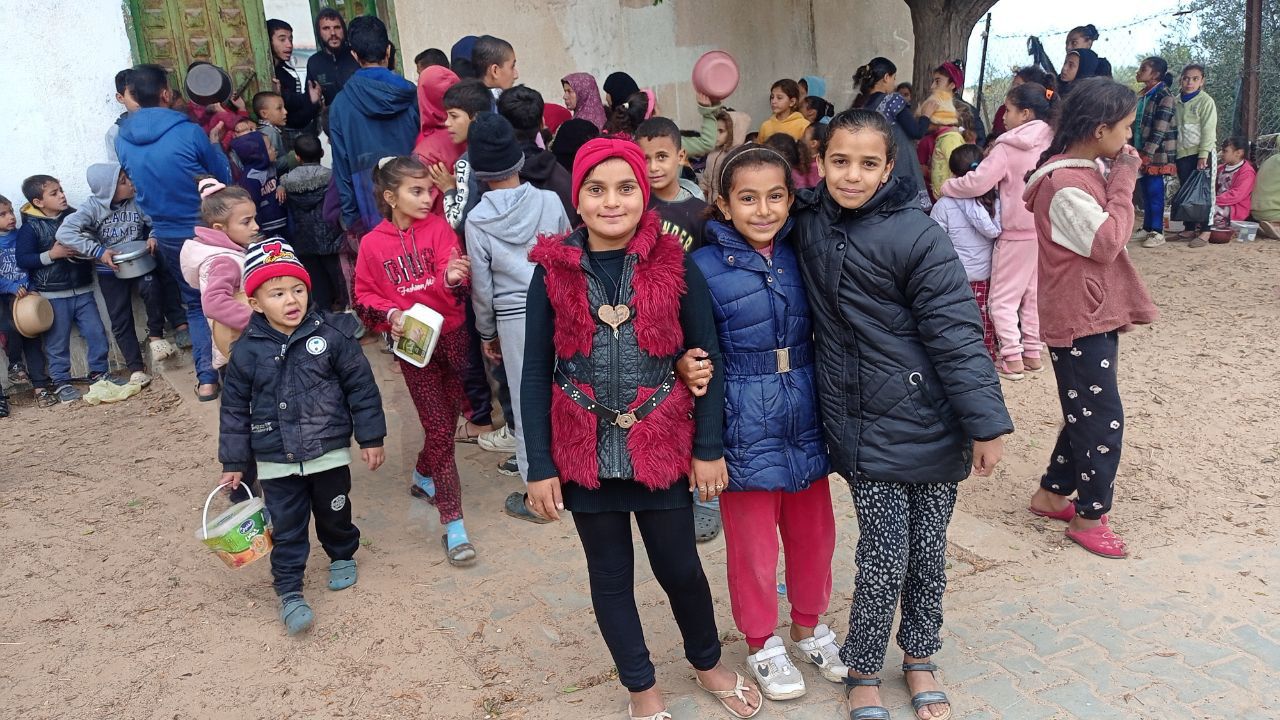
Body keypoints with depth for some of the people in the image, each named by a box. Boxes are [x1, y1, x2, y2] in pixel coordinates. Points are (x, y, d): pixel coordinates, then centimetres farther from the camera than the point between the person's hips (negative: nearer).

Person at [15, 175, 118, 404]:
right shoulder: (30, 227, -8)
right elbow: (22, 259, -12)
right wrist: (52, 254, -20)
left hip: (82, 291, 4)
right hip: (52, 296, -4)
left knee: (97, 333, 7)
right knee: (57, 342, 5)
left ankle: (98, 372, 23)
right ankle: (60, 382, 17)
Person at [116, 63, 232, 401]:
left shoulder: (123, 141, -3)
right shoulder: (189, 133, -18)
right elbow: (225, 178, -6)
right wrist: (214, 144, 9)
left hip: (168, 237, 4)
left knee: (195, 304, 16)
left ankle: (206, 379, 11)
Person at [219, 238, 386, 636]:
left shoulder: (332, 335, -12)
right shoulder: (247, 352, -7)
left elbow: (361, 387, -6)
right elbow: (235, 409, 2)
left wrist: (371, 438, -4)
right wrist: (233, 462, 4)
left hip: (330, 452, 0)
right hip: (276, 462, 0)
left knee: (334, 514, 18)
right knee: (286, 529, 6)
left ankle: (342, 556, 45)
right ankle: (289, 591, 17)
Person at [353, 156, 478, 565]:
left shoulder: (438, 229, -2)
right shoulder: (372, 245, -2)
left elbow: (458, 288, -12)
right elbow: (364, 297, 5)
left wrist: (454, 278, -35)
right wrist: (390, 315, -14)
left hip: (451, 336, 2)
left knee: (448, 417, 14)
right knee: (439, 429, -4)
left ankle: (423, 477, 46)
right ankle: (453, 524, 3)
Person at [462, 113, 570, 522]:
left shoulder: (477, 220, -8)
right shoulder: (550, 201, -4)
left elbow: (482, 287, -3)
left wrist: (487, 333, 11)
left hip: (514, 319, -2)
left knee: (527, 404, 8)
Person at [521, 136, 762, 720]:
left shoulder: (675, 265, -7)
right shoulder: (553, 271, -6)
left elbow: (707, 358, -1)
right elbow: (536, 374, -2)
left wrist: (709, 447, -2)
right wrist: (540, 466, -3)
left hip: (663, 447, -1)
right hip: (586, 453, 1)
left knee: (680, 567, 12)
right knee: (610, 576, 14)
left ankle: (708, 665, 42)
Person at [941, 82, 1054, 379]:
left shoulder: (1007, 148, -17)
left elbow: (977, 183, -20)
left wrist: (946, 187, -5)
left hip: (1017, 233, -6)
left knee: (1002, 298, 4)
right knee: (1034, 294, 17)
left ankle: (1012, 358, 1)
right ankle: (1032, 352, 23)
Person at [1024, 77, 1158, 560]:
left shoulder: (1086, 171, 10)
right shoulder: (1065, 185, -22)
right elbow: (1107, 242, -22)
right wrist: (1124, 181, -16)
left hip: (1097, 317, 10)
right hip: (1079, 321, -10)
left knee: (1086, 414, 19)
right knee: (1104, 420, -1)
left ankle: (1052, 493, 33)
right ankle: (1090, 517, 14)